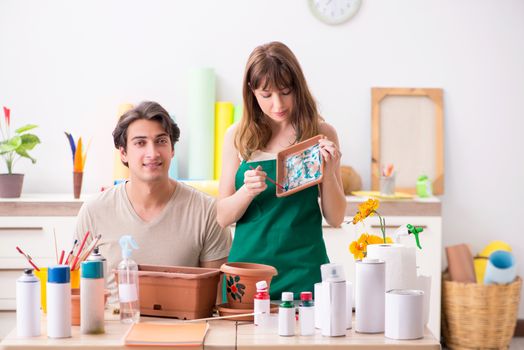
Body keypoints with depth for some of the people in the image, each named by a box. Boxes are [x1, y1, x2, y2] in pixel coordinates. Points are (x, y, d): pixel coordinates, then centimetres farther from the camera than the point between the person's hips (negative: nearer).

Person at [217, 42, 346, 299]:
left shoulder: (321, 134, 0)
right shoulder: (238, 136, 3)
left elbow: (335, 219, 2)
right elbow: (223, 218, 2)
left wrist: (328, 172, -14)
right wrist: (247, 191, -16)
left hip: (303, 267, -1)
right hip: (247, 261, 1)